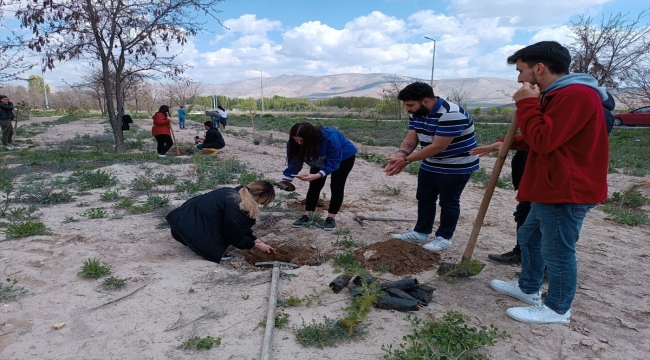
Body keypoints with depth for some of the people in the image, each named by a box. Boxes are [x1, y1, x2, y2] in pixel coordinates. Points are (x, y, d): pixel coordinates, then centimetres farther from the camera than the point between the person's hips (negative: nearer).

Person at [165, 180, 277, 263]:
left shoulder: (235, 194, 8)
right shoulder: (235, 208, -23)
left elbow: (243, 229, 16)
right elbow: (236, 237, -12)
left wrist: (259, 242, 15)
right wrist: (256, 245, 3)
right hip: (190, 229, -10)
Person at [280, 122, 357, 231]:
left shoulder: (329, 137, -44)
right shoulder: (295, 142, -27)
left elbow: (333, 163, -39)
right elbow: (294, 163, -21)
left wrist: (317, 175, -51)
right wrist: (285, 180, -34)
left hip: (344, 157, -4)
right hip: (320, 160, 5)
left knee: (336, 187, -6)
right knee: (314, 186, 0)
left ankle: (331, 218, 3)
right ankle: (306, 216, 6)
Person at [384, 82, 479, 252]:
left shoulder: (451, 114, -30)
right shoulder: (417, 113, -2)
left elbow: (438, 146, -32)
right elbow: (410, 140, -5)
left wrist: (407, 160, -29)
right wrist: (399, 156, -25)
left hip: (456, 166, -8)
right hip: (431, 164, 8)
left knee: (448, 202, 2)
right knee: (424, 198, 13)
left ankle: (444, 238, 16)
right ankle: (420, 232, 25)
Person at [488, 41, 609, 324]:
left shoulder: (575, 95, -20)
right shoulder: (560, 95, 16)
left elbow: (543, 140, -24)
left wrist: (526, 104, -15)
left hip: (566, 191, -11)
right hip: (552, 188, 11)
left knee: (558, 250, 1)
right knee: (529, 236, 21)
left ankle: (557, 309, 16)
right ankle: (528, 288, 36)